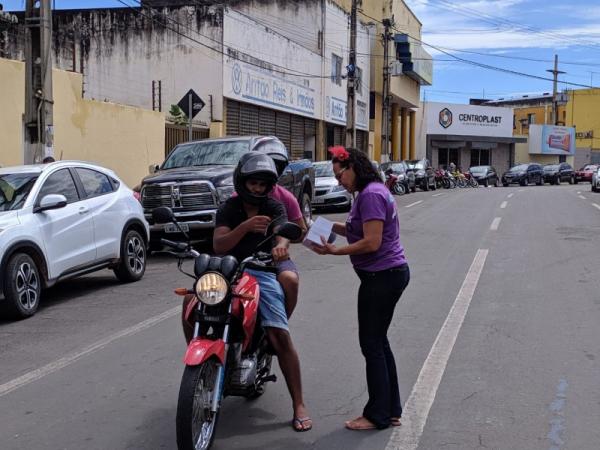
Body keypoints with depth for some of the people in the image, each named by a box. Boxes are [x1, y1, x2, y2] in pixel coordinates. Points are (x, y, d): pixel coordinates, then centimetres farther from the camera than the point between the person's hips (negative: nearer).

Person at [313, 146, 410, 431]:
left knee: (371, 344, -2)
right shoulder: (373, 191, 15)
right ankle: (391, 410, 23)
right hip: (391, 273, 11)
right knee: (379, 342, 15)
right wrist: (333, 227, 5)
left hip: (382, 276, -11)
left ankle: (377, 416, 8)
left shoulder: (371, 194, -18)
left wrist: (335, 251, -18)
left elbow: (372, 242, -23)